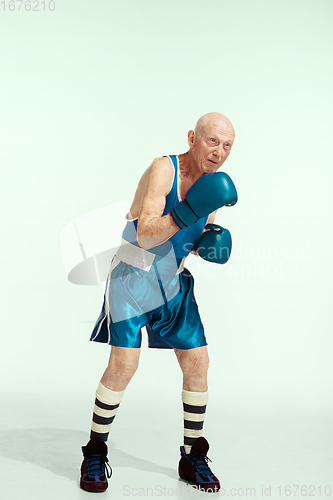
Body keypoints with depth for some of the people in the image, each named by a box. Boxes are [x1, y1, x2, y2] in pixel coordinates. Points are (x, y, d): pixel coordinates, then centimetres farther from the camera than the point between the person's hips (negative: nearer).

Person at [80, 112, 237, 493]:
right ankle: (95, 453, 8)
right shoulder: (163, 169, -17)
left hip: (173, 282, 7)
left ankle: (192, 458, 17)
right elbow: (145, 234, -25)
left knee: (197, 361, 1)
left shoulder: (213, 183, 4)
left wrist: (210, 242, -6)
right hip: (134, 276, -6)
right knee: (124, 362, -13)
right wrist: (187, 215, -38)